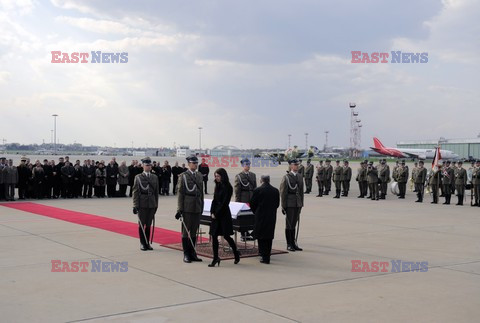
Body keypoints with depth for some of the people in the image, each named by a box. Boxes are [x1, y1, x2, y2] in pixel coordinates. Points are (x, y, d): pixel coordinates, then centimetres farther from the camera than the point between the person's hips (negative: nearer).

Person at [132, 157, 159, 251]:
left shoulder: (155, 177, 10)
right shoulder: (138, 177, 0)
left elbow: (156, 192, 13)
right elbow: (135, 192, -3)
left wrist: (156, 204, 10)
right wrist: (135, 205, -9)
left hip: (151, 204, 3)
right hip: (142, 204, -3)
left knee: (148, 224, 7)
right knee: (141, 224, 2)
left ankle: (147, 243, 15)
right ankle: (142, 243, 11)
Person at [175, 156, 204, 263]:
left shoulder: (200, 176, 13)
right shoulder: (183, 176, -3)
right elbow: (180, 193, -5)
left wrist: (201, 206, 13)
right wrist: (179, 209, -10)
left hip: (197, 208, 5)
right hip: (187, 208, -5)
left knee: (194, 231, 9)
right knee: (186, 231, 1)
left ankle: (192, 253, 16)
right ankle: (186, 254, 6)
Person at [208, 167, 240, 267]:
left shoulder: (227, 187, -10)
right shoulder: (218, 186, 12)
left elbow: (224, 203, -13)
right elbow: (214, 200, 12)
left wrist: (216, 214, -12)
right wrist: (212, 212, 1)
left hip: (224, 214, -7)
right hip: (215, 214, 7)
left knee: (226, 236, -1)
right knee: (214, 236, 2)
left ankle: (236, 253, 22)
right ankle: (215, 258, 7)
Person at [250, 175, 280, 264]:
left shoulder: (258, 190, -10)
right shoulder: (276, 191, 2)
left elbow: (252, 204, -4)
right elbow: (277, 204, 8)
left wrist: (256, 212, 13)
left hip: (260, 217, -4)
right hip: (272, 217, 4)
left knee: (261, 237, 4)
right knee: (269, 237, 15)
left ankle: (265, 257, -1)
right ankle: (267, 255, 25)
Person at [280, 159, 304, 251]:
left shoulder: (300, 176, 11)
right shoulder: (286, 177, -7)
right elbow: (283, 192, -9)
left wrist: (301, 204, 12)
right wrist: (283, 206, -11)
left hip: (298, 204, 6)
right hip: (290, 204, -6)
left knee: (294, 224, 11)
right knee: (289, 224, 1)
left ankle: (293, 243, 17)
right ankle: (289, 245, 7)